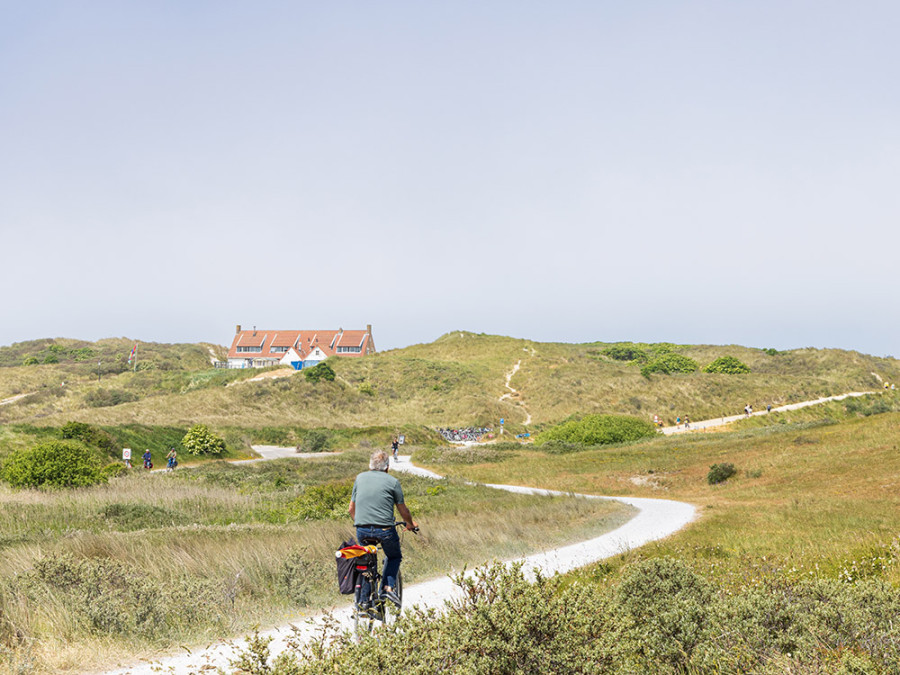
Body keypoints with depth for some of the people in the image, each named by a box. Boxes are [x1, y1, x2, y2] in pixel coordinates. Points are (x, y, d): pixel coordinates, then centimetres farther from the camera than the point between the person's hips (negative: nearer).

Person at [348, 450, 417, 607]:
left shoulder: (360, 478, 10)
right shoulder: (393, 482, 1)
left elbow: (351, 509, 16)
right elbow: (403, 511, 8)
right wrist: (410, 524, 27)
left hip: (362, 529, 3)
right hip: (384, 529, -3)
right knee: (394, 556, 23)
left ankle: (363, 598, 18)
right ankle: (388, 587, 2)